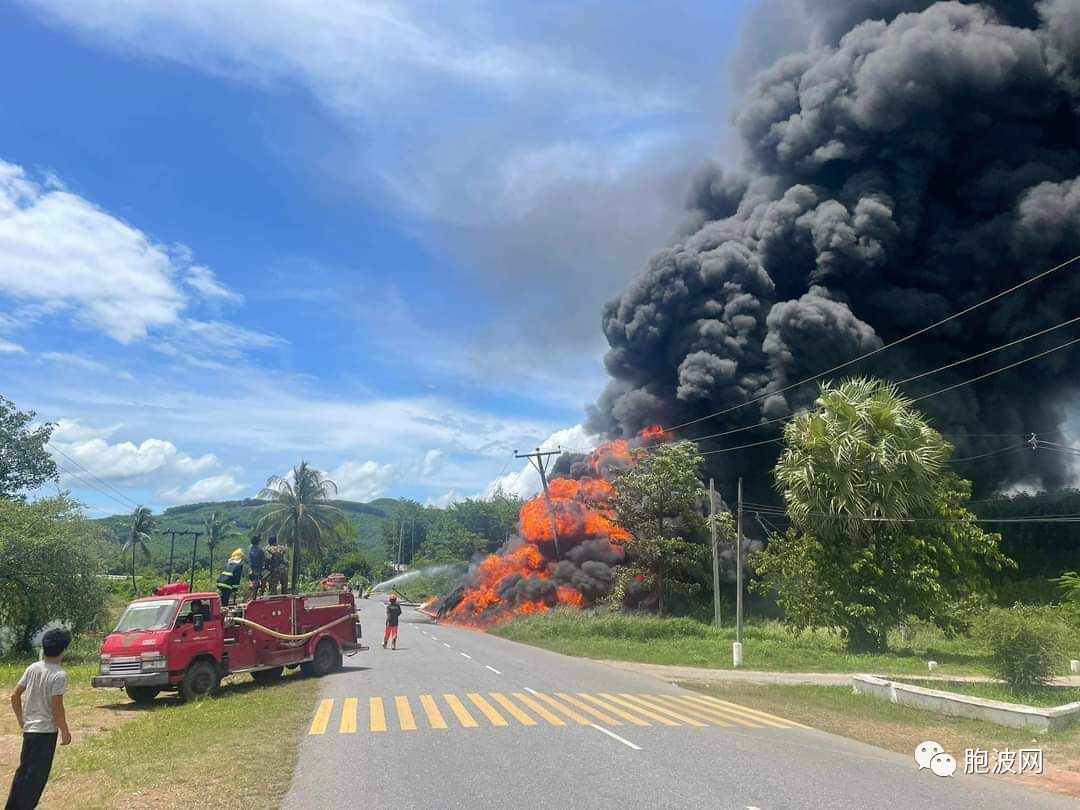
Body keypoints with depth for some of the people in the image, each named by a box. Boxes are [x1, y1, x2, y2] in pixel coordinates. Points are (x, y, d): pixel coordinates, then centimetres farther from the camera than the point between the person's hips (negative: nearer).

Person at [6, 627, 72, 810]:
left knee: (23, 770, 20)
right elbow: (56, 707, -19)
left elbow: (15, 695, 7)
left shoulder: (32, 668, 1)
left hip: (29, 728, 7)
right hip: (46, 730, -7)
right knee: (37, 775, 3)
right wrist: (65, 731, -8)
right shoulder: (59, 675, -19)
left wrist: (20, 718, 21)